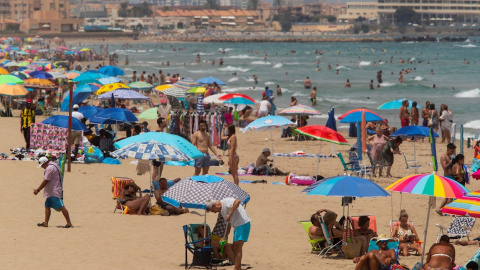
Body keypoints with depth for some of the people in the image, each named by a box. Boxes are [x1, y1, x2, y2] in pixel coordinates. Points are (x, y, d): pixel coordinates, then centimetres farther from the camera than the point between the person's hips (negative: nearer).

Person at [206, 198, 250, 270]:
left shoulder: (226, 201, -12)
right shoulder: (222, 210, 18)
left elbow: (237, 201, -31)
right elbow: (229, 223, 23)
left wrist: (230, 214, -30)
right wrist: (224, 237, 18)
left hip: (243, 224, -11)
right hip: (237, 226, 11)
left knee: (238, 248, -12)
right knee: (235, 248, 12)